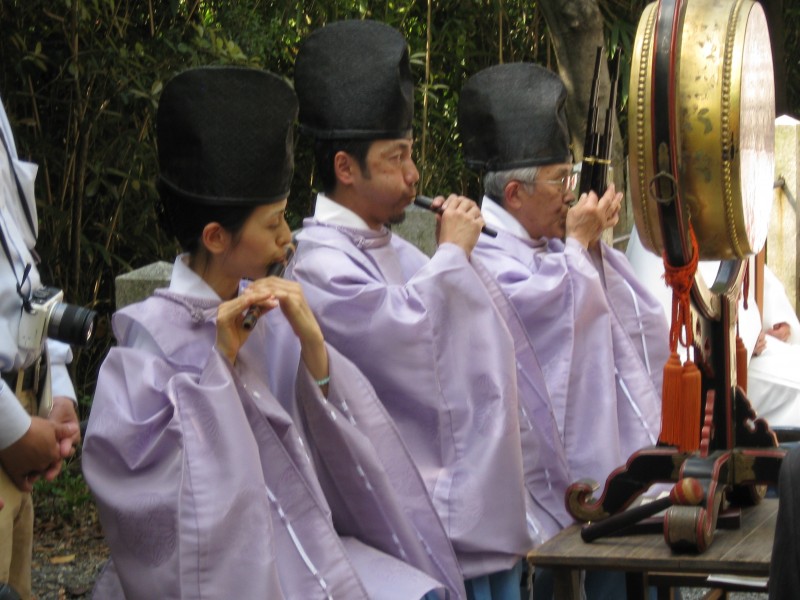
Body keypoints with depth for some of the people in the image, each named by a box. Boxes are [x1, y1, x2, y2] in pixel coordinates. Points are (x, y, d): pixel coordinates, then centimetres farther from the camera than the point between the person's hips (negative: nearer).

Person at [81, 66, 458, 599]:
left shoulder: (268, 313, 7)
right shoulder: (156, 331, -9)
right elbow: (135, 465, -19)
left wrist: (312, 344, -11)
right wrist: (216, 362, -19)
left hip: (298, 545, 6)